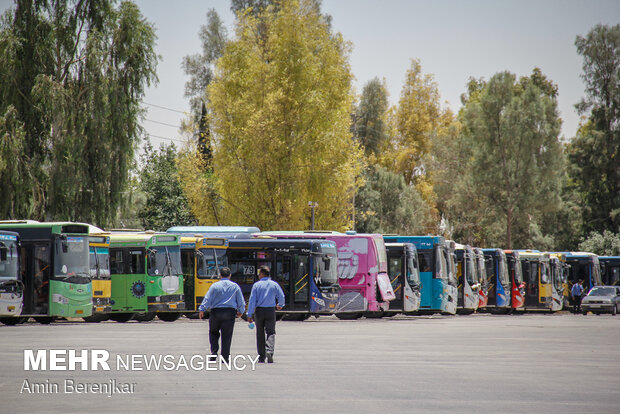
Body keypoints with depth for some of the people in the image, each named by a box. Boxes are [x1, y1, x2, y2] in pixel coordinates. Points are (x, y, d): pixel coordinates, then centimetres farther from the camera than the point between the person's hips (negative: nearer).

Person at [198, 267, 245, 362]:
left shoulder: (215, 286, -2)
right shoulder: (235, 286, 4)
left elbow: (207, 299, -5)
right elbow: (241, 302, 9)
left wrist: (202, 309, 1)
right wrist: (240, 311, 25)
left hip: (216, 312, -1)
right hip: (230, 313, 1)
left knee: (213, 332, 18)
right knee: (227, 335, 4)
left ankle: (214, 351, 2)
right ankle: (225, 356, 2)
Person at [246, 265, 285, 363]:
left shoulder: (256, 285, -3)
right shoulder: (274, 285, 1)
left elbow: (252, 300, -7)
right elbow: (281, 297, 6)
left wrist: (249, 315, -5)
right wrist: (280, 305, 29)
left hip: (259, 311, 0)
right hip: (270, 310, 0)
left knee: (260, 333, 9)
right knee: (271, 332, 1)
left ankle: (261, 357, 11)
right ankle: (269, 351, -25)